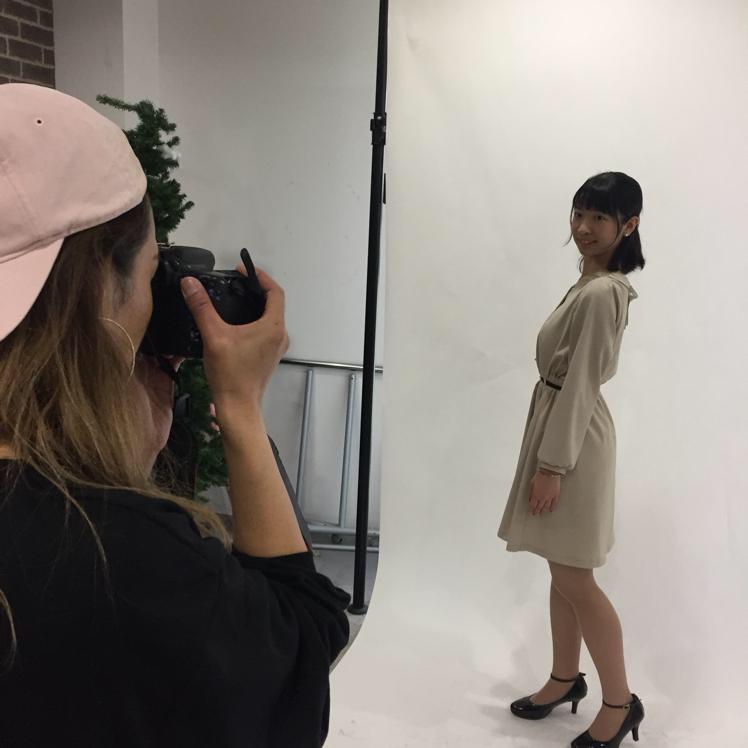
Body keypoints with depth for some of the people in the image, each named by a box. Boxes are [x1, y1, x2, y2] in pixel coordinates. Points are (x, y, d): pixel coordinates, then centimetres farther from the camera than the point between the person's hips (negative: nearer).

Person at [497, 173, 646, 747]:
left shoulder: (602, 293, -20)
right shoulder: (592, 284, 11)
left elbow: (582, 385, -22)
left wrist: (553, 465, -19)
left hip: (574, 440, -10)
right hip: (559, 428, 10)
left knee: (574, 578, 1)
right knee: (563, 572, 18)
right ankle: (566, 679, 33)